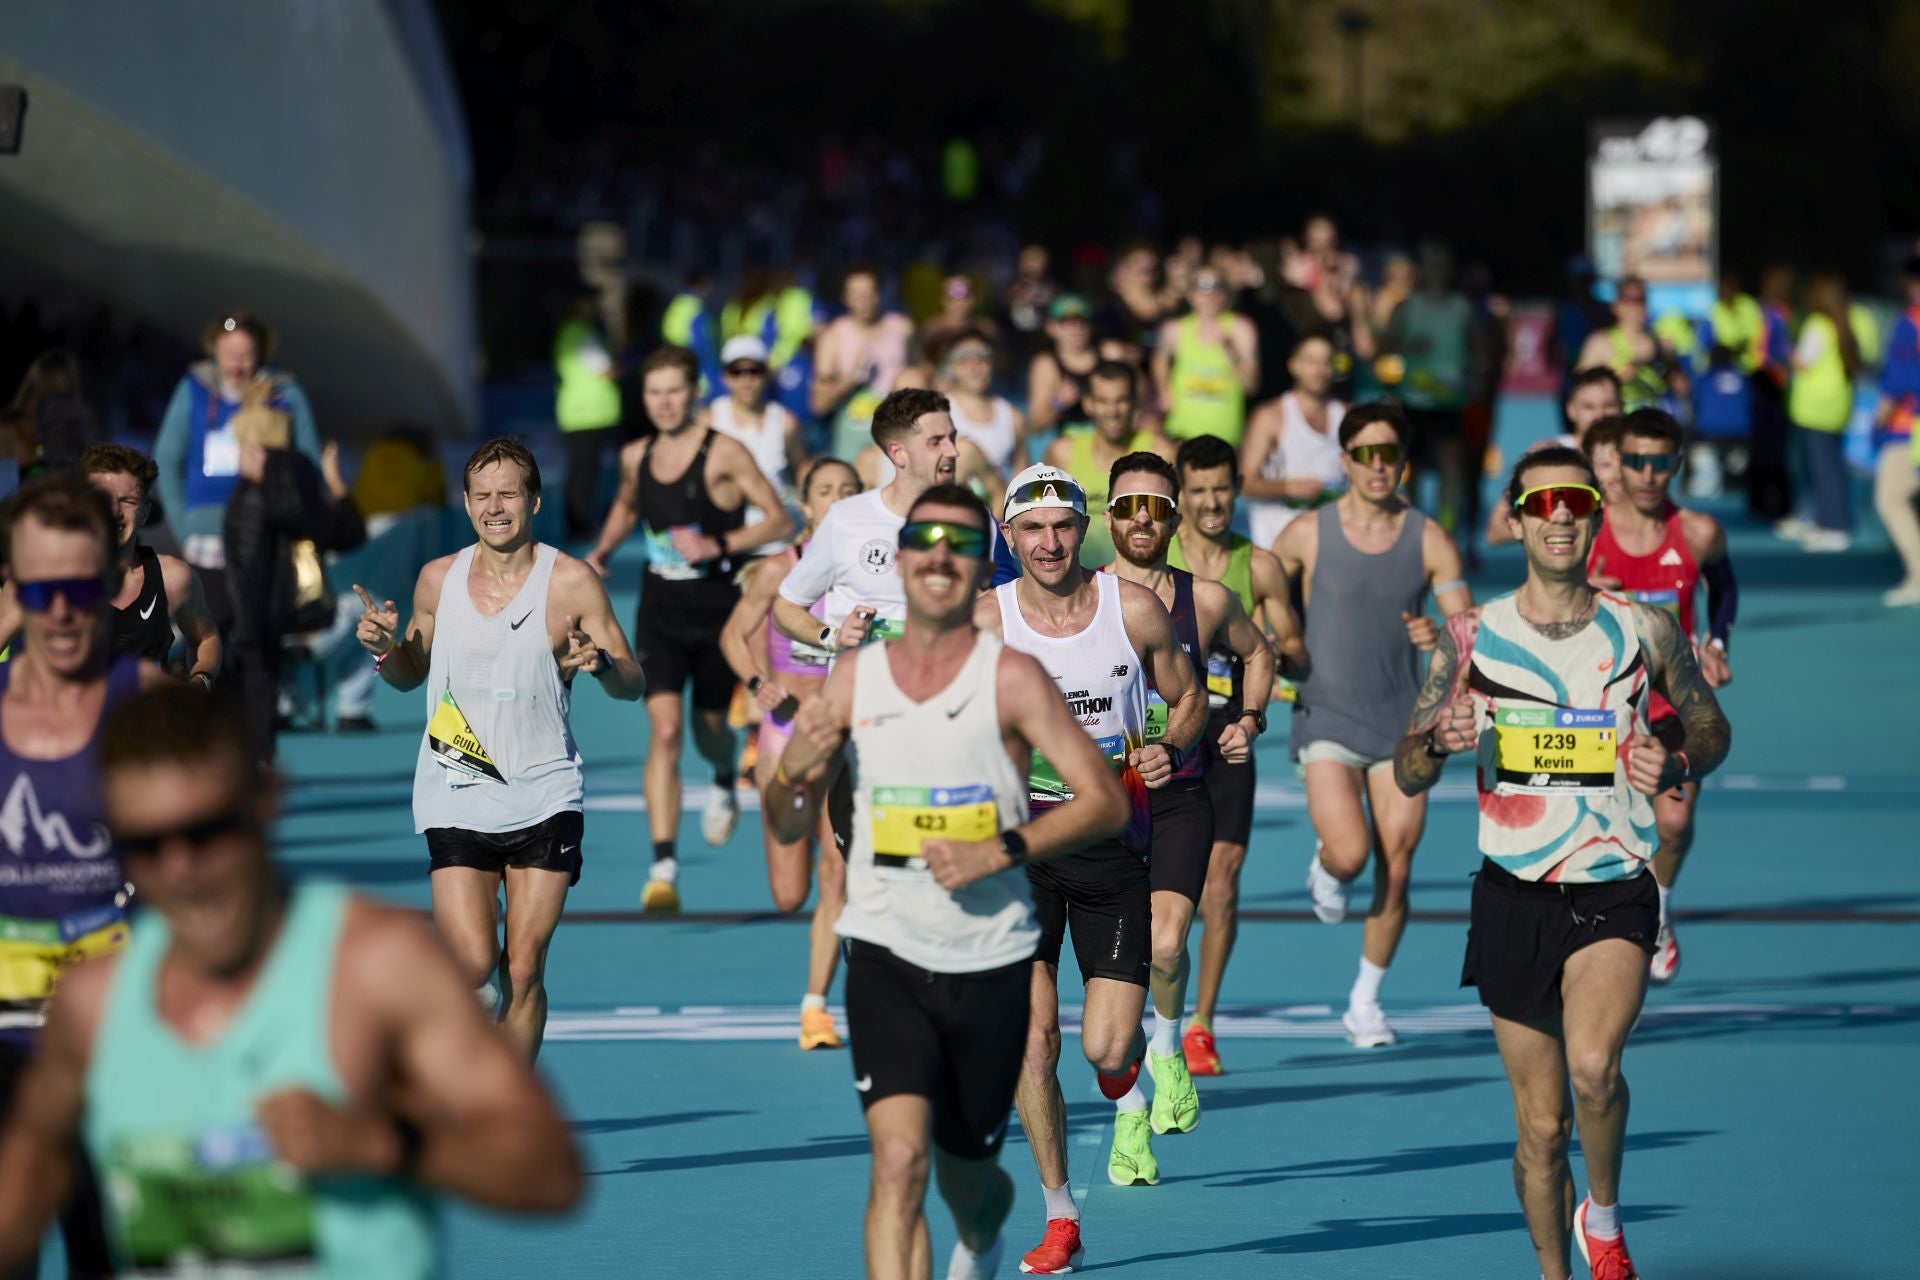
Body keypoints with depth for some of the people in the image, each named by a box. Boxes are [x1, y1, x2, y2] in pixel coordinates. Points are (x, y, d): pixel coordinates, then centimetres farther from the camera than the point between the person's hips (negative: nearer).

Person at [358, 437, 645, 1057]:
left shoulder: (572, 582, -2)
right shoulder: (438, 579, 5)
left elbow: (633, 684, 1)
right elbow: (411, 673, 19)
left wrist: (601, 663, -20)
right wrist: (384, 649, -3)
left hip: (544, 795, -1)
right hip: (456, 797, 1)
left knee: (523, 970, -1)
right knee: (473, 965, -15)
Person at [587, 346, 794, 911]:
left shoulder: (723, 454, -12)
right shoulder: (636, 457, 3)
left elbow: (780, 520, -13)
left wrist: (716, 545, -23)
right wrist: (602, 551, 9)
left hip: (719, 610, -2)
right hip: (660, 611, 2)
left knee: (709, 727, 14)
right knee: (664, 730, -13)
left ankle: (725, 782, 55)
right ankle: (663, 867, -19)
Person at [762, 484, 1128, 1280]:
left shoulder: (1011, 678, -7)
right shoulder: (851, 681, 2)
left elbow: (1106, 801, -10)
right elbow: (786, 829, 9)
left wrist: (1000, 852, -22)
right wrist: (795, 771, -14)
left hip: (991, 962, 0)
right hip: (886, 953, 0)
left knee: (966, 1172, 16)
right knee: (899, 1158, -20)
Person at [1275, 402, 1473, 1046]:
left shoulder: (1430, 541, -2)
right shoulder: (1309, 535, -4)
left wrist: (1442, 635, -26)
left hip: (1402, 724, 2)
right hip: (1327, 720, -2)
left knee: (1395, 869, 2)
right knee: (1349, 853, -20)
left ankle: (1365, 1003, 19)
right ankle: (1324, 868, 19)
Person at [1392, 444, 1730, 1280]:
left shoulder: (1645, 631, 1)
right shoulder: (1470, 637, 1)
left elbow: (1710, 726, 16)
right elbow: (1406, 776, 7)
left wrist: (1677, 765, -7)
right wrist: (1440, 741, -16)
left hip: (1615, 895, -1)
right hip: (1514, 898, 2)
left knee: (1592, 1065, -27)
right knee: (1541, 1126, 5)